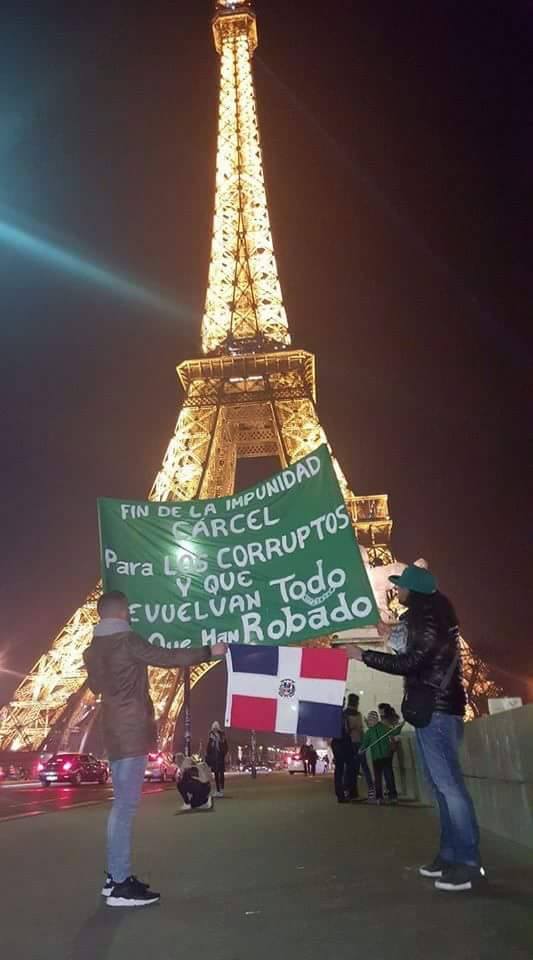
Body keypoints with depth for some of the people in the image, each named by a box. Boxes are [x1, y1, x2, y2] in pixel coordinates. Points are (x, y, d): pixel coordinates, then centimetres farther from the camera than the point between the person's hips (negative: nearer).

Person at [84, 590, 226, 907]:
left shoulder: (93, 650, 13)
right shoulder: (127, 641, -13)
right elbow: (167, 657, -17)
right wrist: (208, 652, -10)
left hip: (116, 733, 9)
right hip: (132, 733, -9)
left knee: (122, 803, 16)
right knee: (126, 805, -6)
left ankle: (116, 875, 22)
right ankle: (121, 885, -2)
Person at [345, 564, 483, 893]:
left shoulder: (428, 616, -13)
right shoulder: (429, 615, 17)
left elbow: (410, 663, -19)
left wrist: (364, 655, -14)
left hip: (437, 708, -10)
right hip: (434, 706, 10)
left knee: (449, 783, -9)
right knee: (443, 783, 11)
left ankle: (468, 862, -4)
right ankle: (451, 855, 16)